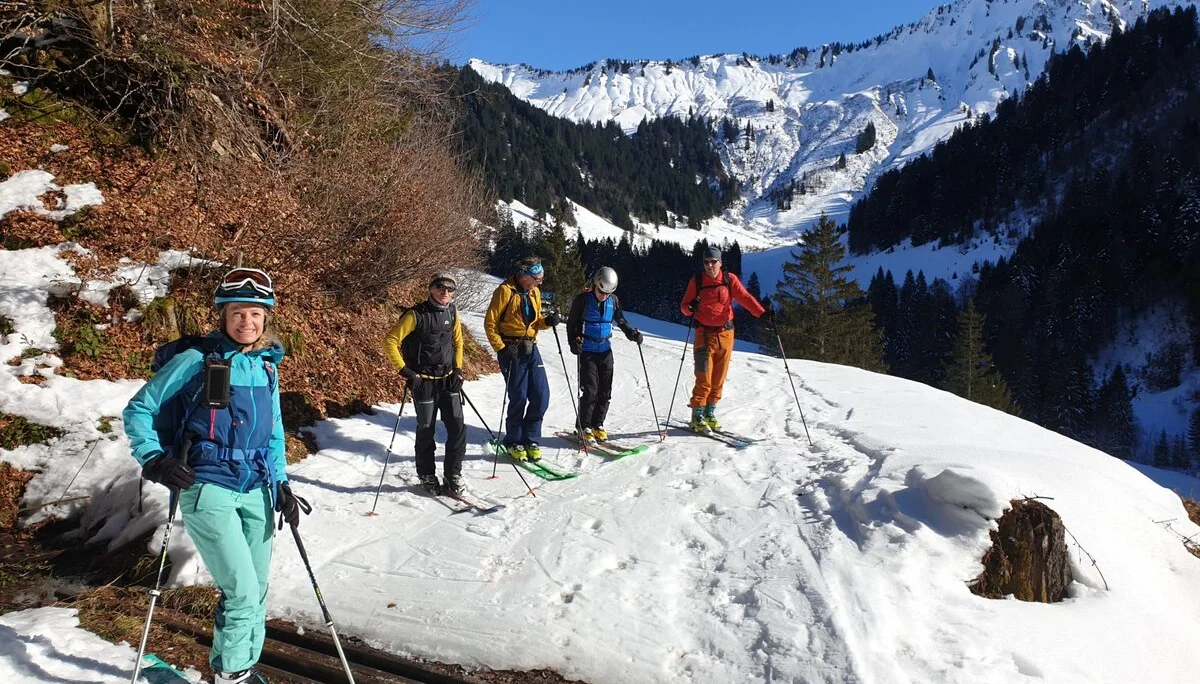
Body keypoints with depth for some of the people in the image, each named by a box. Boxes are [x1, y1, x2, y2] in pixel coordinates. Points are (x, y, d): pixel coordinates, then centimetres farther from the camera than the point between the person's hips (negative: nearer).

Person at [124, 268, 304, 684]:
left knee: (256, 592, 12)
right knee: (242, 592, -10)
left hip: (256, 492, 6)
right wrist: (153, 459, -12)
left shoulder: (267, 364, 10)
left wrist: (281, 483, 14)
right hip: (208, 490, -5)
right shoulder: (195, 360, -7)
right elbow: (139, 410, 0)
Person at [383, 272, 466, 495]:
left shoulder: (452, 312, 4)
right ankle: (427, 477, 23)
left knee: (458, 428, -1)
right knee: (426, 431, 6)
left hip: (448, 380, 4)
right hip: (423, 382, -4)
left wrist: (458, 369, 8)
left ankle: (453, 476, 12)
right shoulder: (416, 315, -12)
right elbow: (390, 342, -11)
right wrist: (405, 370, -14)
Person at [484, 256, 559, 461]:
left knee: (541, 396, 0)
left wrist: (547, 321, -1)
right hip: (511, 350, -6)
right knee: (519, 398, -5)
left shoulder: (534, 293, 11)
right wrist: (501, 348, -15)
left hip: (531, 348, 6)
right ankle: (513, 443, 13)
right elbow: (490, 323, -8)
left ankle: (531, 441, 15)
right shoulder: (505, 291, -9)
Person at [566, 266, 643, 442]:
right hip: (587, 351, -4)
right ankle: (584, 427, 2)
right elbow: (571, 323, -2)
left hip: (605, 350, 4)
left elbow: (621, 321, 16)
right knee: (590, 390, -9)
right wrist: (573, 341, -17)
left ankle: (597, 425, 18)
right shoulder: (582, 299, -9)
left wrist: (632, 333, -1)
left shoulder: (613, 301, 2)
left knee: (605, 391, 5)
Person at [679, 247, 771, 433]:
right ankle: (697, 417, 0)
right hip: (705, 334, -2)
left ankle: (710, 413, 21)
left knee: (719, 378, 7)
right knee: (704, 378, -9)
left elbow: (745, 297, -9)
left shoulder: (729, 279, 2)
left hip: (725, 334, 2)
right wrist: (691, 307, -21)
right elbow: (684, 306, 3)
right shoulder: (696, 281, 1)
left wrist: (762, 313, -24)